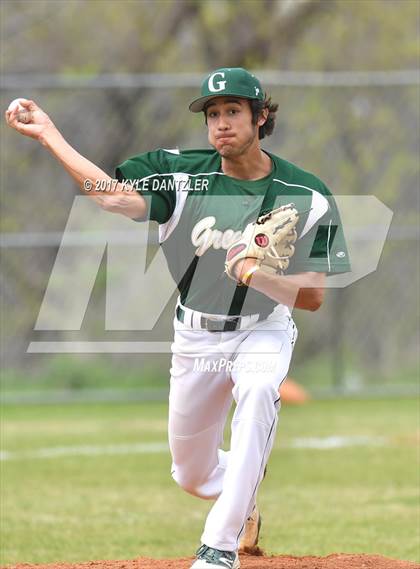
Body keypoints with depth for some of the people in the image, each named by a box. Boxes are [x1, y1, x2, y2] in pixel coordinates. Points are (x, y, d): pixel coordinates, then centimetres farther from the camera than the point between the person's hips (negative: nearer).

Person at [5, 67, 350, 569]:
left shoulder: (307, 197, -16)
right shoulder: (183, 173, -12)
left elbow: (313, 297, -17)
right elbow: (114, 196, -26)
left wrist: (261, 279, -36)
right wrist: (49, 136, -31)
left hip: (263, 330, -3)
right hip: (196, 336, 3)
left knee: (258, 392, -36)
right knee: (192, 476, 11)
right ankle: (245, 503, 49)